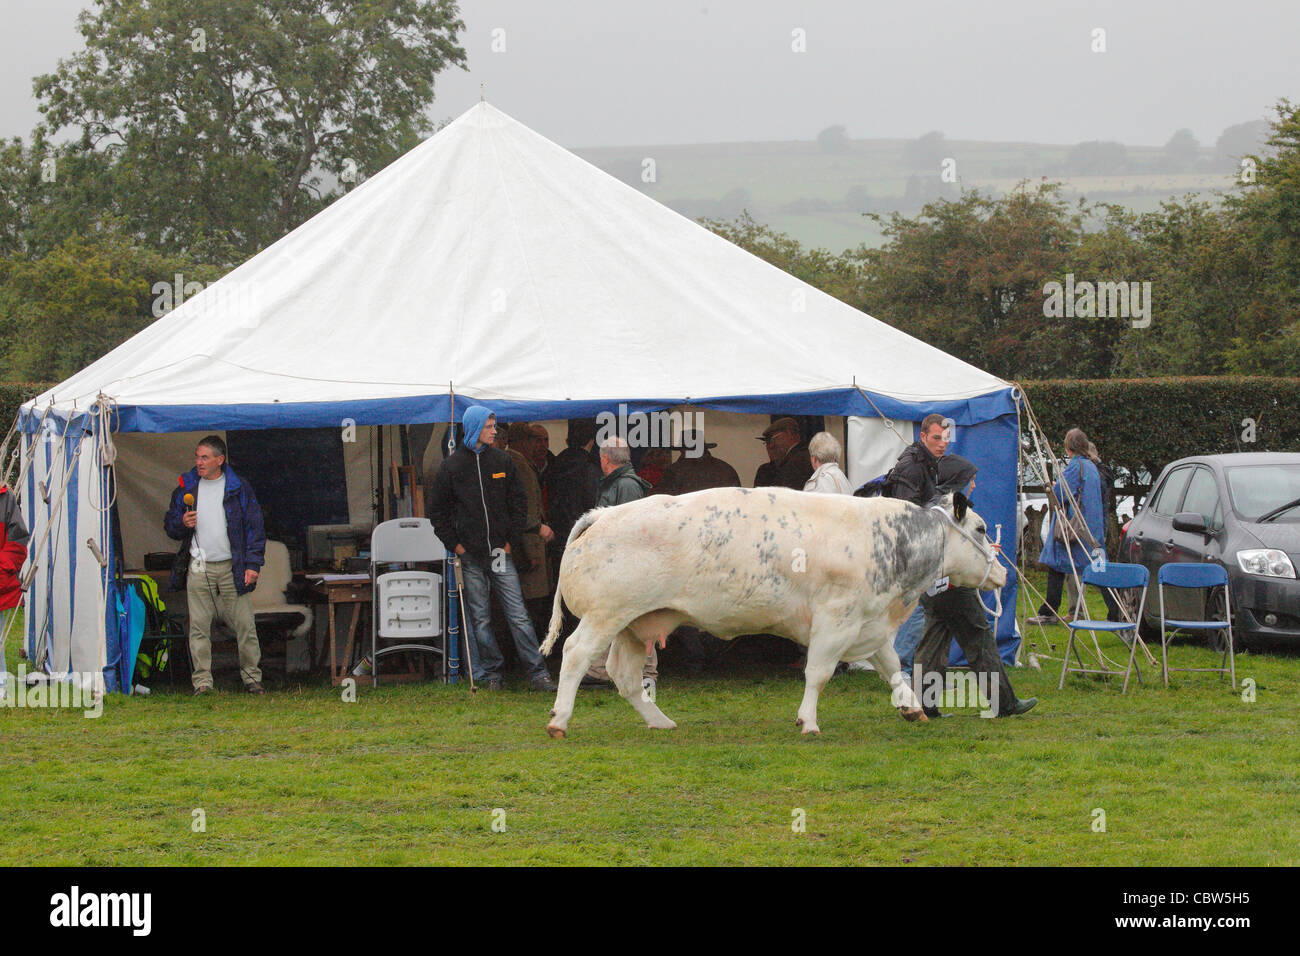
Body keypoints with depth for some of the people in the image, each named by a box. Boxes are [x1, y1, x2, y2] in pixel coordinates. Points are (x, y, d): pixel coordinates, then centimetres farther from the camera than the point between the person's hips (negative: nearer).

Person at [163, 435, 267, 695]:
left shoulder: (239, 489, 3)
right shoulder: (185, 489, 9)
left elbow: (255, 528, 4)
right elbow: (170, 526, 16)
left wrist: (252, 565, -4)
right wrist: (182, 523, -7)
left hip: (232, 567, -2)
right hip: (199, 567, 2)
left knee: (244, 625, -2)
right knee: (199, 626, -1)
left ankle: (252, 677, 9)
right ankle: (202, 681, 3)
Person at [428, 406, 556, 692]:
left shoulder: (502, 461, 6)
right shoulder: (452, 466, 2)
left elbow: (519, 502, 11)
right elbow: (437, 510, 8)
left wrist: (513, 540, 3)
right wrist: (453, 544, 0)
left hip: (501, 551, 0)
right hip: (471, 556, 0)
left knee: (518, 615, -4)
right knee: (480, 619, 4)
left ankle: (537, 673, -4)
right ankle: (490, 673, 12)